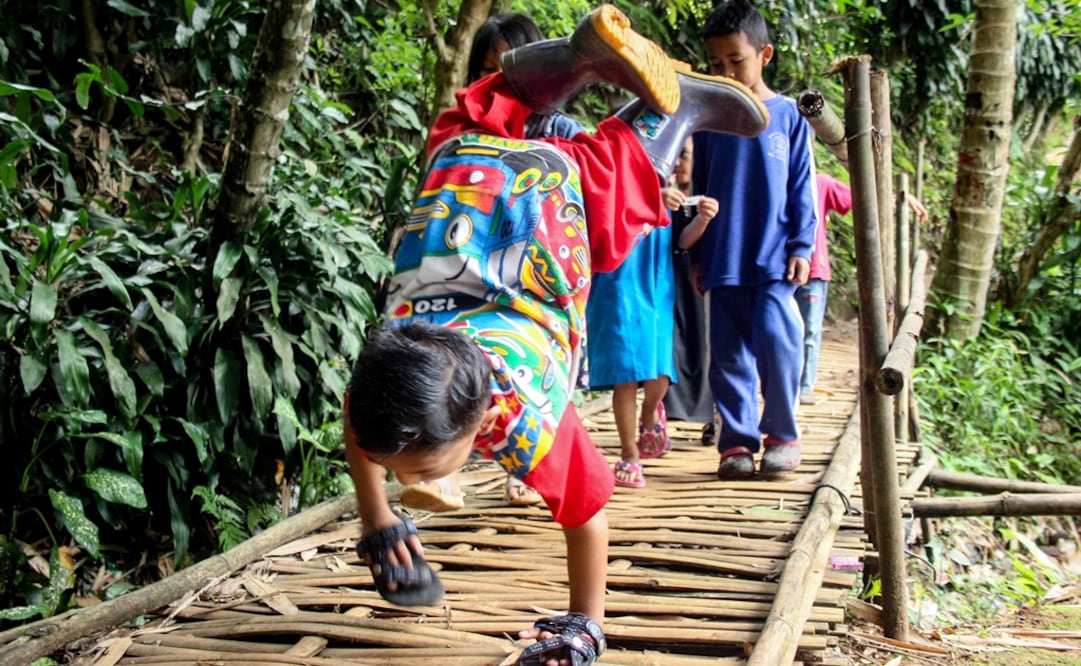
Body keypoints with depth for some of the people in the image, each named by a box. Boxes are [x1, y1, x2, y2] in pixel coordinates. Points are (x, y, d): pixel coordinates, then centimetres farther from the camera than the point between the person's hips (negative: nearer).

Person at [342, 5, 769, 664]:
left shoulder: (525, 419, -37)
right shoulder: (381, 372, -29)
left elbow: (587, 515, -20)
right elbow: (356, 426, -2)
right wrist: (377, 522, -3)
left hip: (560, 188, -3)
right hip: (468, 166, 3)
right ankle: (587, 57, 33)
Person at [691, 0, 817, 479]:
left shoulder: (788, 115, 2)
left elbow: (801, 189, 4)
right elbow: (700, 189, 12)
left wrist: (801, 247, -2)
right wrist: (697, 255, 11)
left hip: (773, 259, -2)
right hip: (723, 261, 3)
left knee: (775, 341, -12)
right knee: (729, 354, 4)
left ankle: (782, 435, 6)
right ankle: (737, 441, 14)